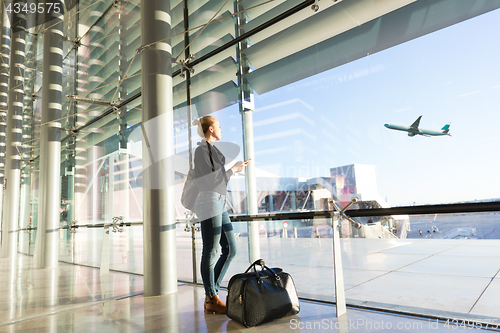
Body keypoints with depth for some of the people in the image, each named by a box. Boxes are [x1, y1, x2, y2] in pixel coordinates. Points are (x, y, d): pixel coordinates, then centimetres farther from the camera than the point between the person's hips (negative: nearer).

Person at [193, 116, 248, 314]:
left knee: (230, 249, 9)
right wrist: (233, 169, -6)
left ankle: (211, 293, 18)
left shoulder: (211, 149, 21)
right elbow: (209, 180, -15)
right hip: (210, 203, -10)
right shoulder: (202, 149, -7)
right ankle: (212, 300, 11)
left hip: (219, 205, 10)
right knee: (210, 253, -1)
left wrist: (235, 169, 18)